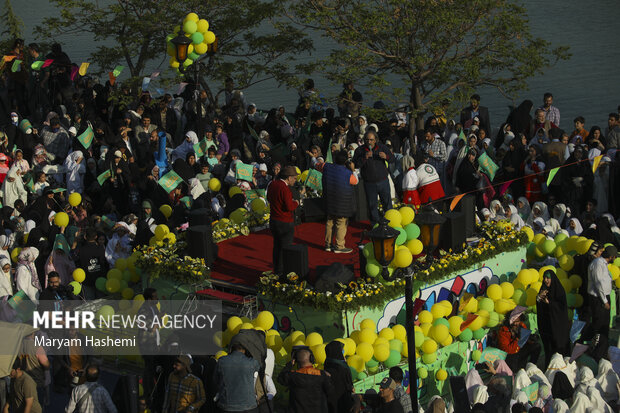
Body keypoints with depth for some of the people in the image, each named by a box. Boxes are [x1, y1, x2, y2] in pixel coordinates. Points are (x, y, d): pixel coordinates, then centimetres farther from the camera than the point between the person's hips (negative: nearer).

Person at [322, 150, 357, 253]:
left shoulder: (327, 168, -10)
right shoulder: (348, 174, -22)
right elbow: (356, 181, -2)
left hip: (329, 202, 5)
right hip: (343, 205, -5)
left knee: (330, 222, 16)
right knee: (341, 224, 4)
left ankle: (328, 244, 24)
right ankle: (339, 247, 7)